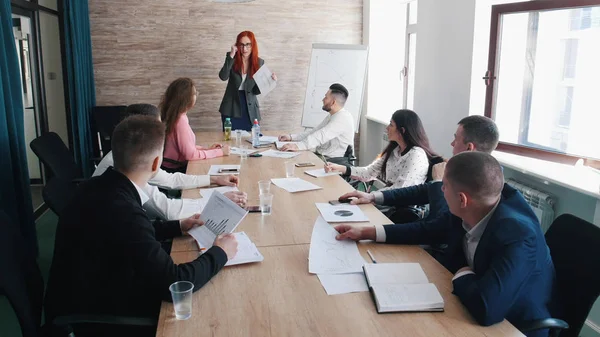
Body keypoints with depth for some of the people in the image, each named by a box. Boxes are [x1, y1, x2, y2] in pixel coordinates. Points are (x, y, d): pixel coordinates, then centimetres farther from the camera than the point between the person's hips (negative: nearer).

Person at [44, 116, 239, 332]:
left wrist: (178, 227, 16)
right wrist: (219, 253, -14)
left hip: (89, 293, 8)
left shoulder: (100, 186, -6)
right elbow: (174, 285, -28)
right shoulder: (123, 211, -34)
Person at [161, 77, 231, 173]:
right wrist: (220, 152, -15)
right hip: (176, 170, -8)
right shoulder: (180, 120, -23)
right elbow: (190, 154, -22)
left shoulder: (172, 115, 4)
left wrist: (208, 149, 4)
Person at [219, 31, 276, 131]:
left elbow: (256, 90, 2)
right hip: (231, 109, -1)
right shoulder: (232, 59, -3)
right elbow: (223, 77, -21)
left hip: (250, 111, 1)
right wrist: (231, 56, -23)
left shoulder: (259, 62, -1)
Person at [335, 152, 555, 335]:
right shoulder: (469, 214, -12)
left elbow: (486, 309, -43)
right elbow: (428, 232, 5)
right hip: (469, 311, 6)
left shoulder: (518, 235, -33)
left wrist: (462, 275, -22)